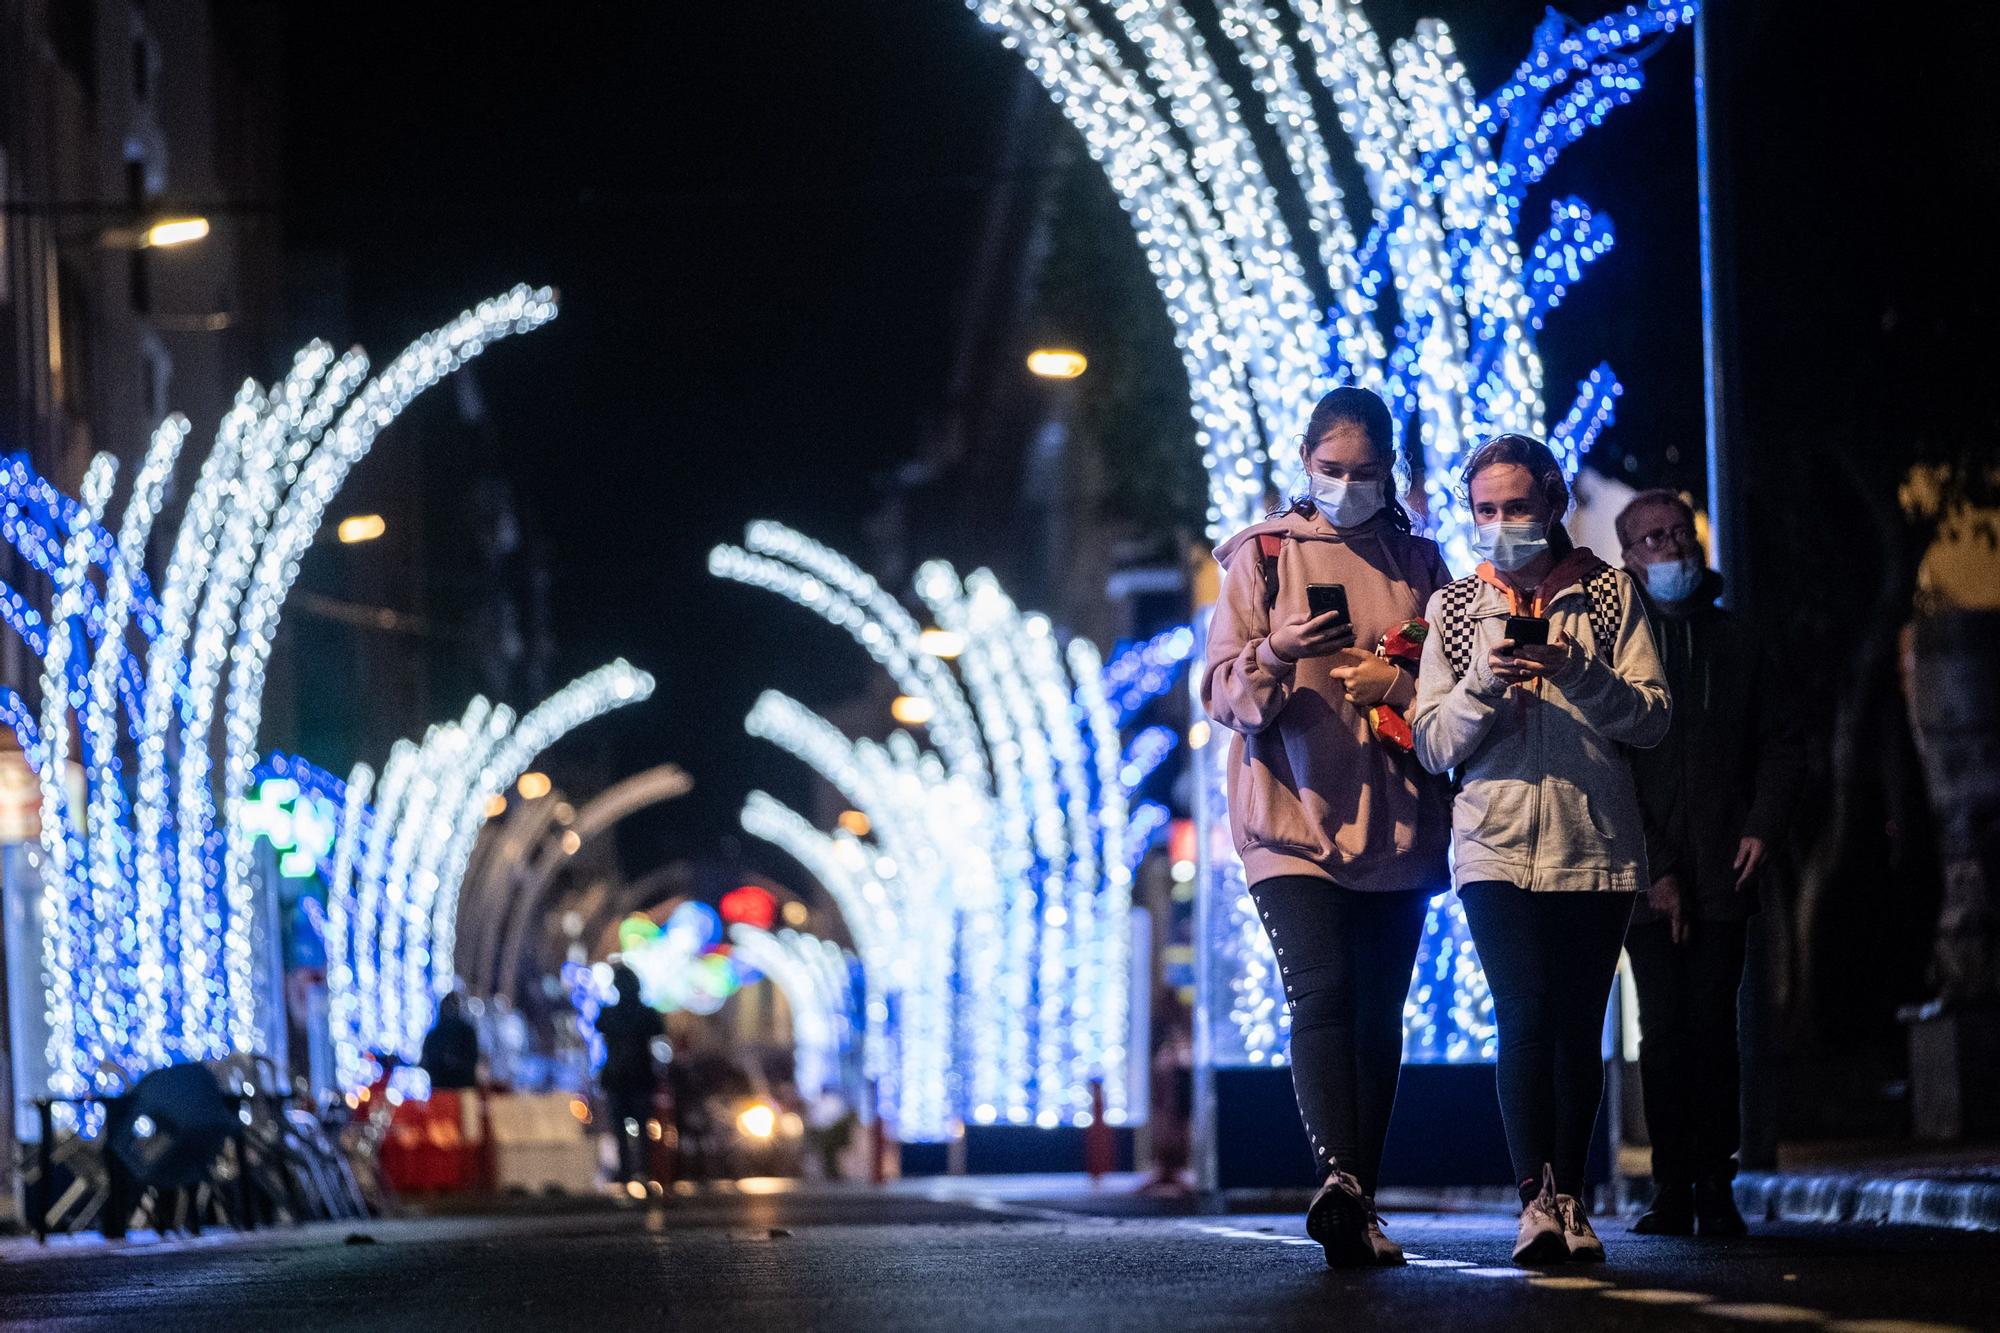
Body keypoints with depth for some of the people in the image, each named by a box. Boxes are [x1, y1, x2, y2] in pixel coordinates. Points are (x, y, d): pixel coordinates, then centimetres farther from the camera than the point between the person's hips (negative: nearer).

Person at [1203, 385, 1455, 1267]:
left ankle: (1358, 1209, 7)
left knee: (1379, 1013, 2)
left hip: (1394, 825, 3)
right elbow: (1218, 691, 2)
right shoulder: (1262, 555, 8)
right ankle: (1337, 1179, -35)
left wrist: (1399, 686, -7)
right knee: (1321, 991, -20)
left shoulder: (1418, 563, 14)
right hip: (1292, 818, -3)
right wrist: (1274, 655, -19)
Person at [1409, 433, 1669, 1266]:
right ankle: (1537, 1200, -18)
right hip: (1497, 844, 0)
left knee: (1578, 1027, 3)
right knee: (1525, 1019, -14)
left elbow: (1652, 718, 0)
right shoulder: (1454, 609, 12)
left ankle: (1568, 1202, 11)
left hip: (1596, 843, 0)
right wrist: (1484, 683, -13)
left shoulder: (1608, 595, 8)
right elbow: (1433, 744, 6)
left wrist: (1579, 671, -16)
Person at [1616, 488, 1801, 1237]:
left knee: (1713, 1028, -3)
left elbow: (1780, 745, 16)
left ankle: (1715, 1188, -1)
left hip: (1722, 872, 2)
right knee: (1665, 1029, -6)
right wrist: (1653, 870, -7)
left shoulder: (1736, 641, 13)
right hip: (1647, 873, -2)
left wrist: (1762, 825, -2)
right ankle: (1672, 1189, -2)